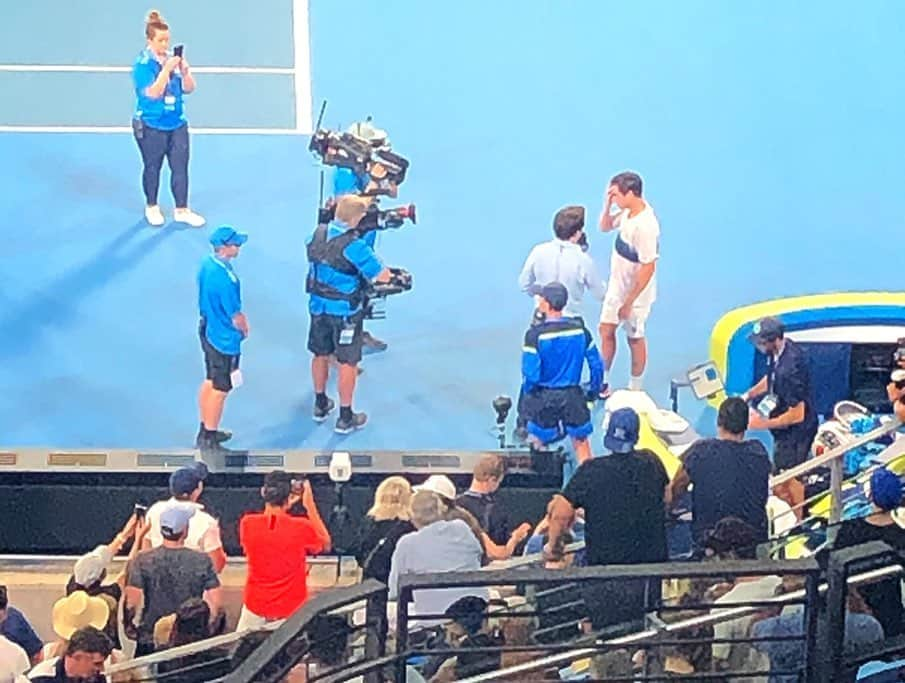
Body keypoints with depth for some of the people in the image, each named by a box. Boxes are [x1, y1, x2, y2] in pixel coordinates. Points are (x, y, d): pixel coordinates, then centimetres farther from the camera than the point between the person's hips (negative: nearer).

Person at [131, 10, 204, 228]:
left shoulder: (174, 59, 0)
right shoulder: (143, 64, -14)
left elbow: (189, 89, 4)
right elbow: (153, 93, -24)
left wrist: (185, 71, -16)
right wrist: (167, 69, -29)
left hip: (177, 125, 4)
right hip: (151, 127, -4)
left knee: (180, 167, 6)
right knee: (152, 168, 11)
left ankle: (182, 210, 17)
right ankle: (152, 208, 29)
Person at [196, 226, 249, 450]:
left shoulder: (207, 264, -4)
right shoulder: (224, 278, -32)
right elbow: (236, 318, -23)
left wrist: (240, 320, 14)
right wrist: (244, 329, -1)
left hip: (208, 329, 9)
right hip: (224, 339, -9)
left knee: (210, 382, 23)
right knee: (220, 389, 7)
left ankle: (206, 430, 37)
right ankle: (208, 439, 18)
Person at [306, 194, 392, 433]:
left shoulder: (317, 234, -5)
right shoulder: (354, 245, -25)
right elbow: (383, 276, -24)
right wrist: (371, 261, -3)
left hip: (318, 306, 6)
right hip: (345, 311, -6)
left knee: (321, 355, 23)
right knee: (348, 363, 7)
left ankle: (320, 405, 39)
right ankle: (345, 418, 14)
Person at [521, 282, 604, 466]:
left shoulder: (535, 335, -16)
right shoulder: (580, 329, -4)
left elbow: (530, 375, -16)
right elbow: (597, 366, 2)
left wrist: (528, 394, 4)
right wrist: (594, 391, 18)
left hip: (544, 398, -3)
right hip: (573, 396, 3)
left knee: (538, 444, 13)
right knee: (581, 442, 15)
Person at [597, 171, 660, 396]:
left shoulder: (645, 226, -33)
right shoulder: (629, 210, -7)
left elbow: (648, 268, -30)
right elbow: (605, 226, 13)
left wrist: (628, 302, -23)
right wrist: (607, 205, -9)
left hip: (635, 293, -8)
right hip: (617, 285, 8)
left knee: (635, 339, 11)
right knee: (606, 330, 16)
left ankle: (635, 390, 30)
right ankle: (602, 384, 30)